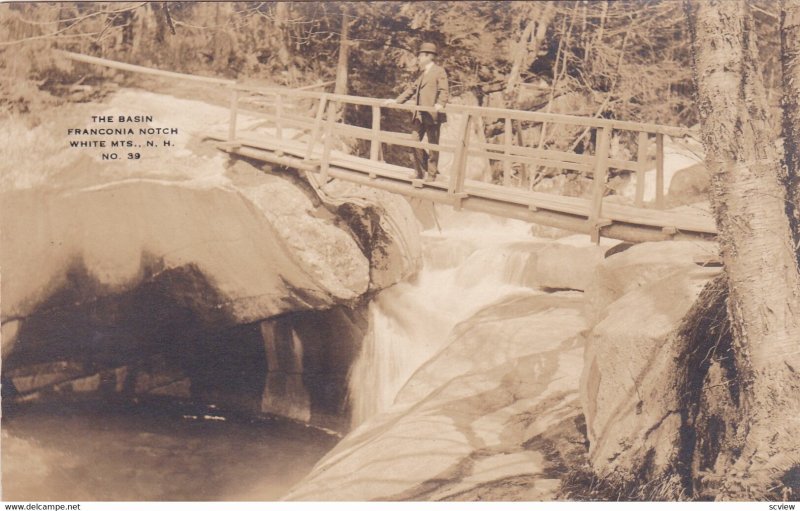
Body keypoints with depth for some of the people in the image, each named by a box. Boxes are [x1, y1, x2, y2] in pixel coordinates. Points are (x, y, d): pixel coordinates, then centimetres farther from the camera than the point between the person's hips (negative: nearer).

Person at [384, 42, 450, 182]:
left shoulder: (439, 71, -5)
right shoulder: (422, 73, 20)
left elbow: (444, 90, -15)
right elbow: (412, 89, 24)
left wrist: (440, 104, -32)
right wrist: (396, 101, 20)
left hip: (432, 115, -8)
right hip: (419, 115, 8)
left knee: (433, 145, 1)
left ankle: (431, 174, 9)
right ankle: (419, 172, 20)